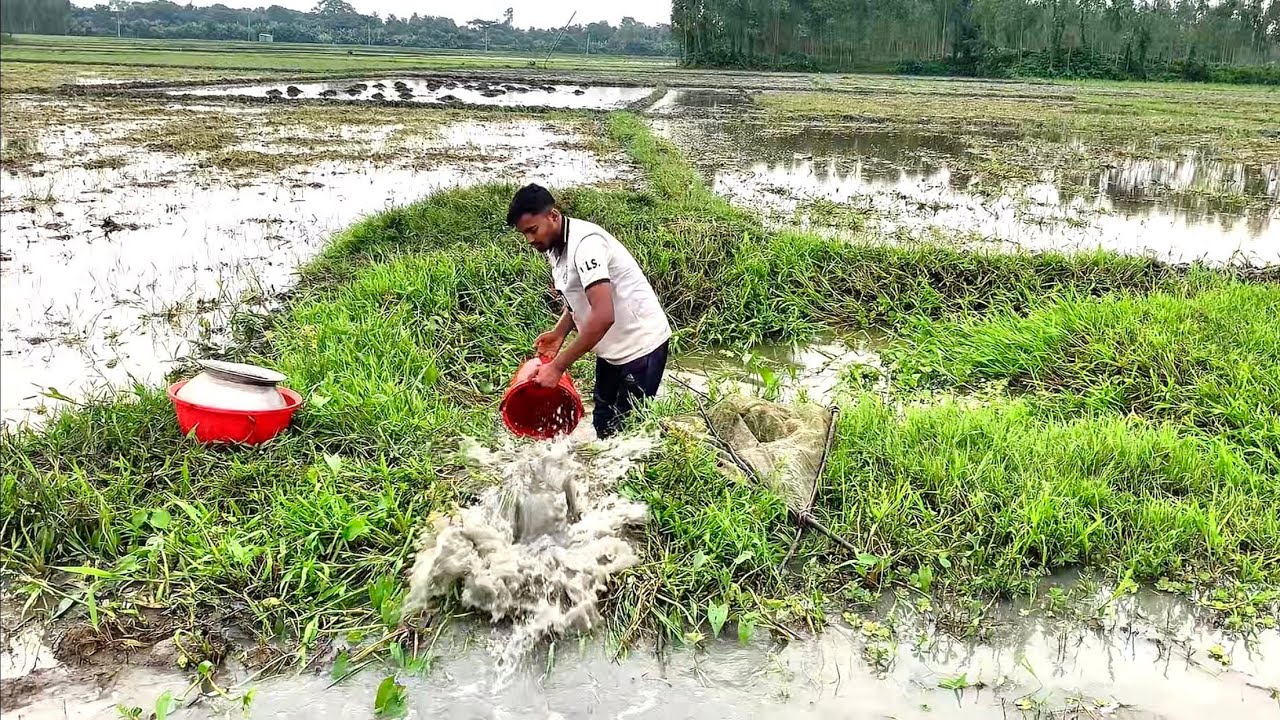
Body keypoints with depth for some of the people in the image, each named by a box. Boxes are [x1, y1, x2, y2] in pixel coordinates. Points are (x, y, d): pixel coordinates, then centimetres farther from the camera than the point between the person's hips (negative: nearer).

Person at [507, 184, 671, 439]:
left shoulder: (584, 242, -26)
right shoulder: (555, 246, 3)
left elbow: (604, 316, -35)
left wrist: (558, 366, -31)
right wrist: (559, 333, -2)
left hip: (641, 345, -9)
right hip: (613, 347, 9)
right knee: (603, 424, 15)